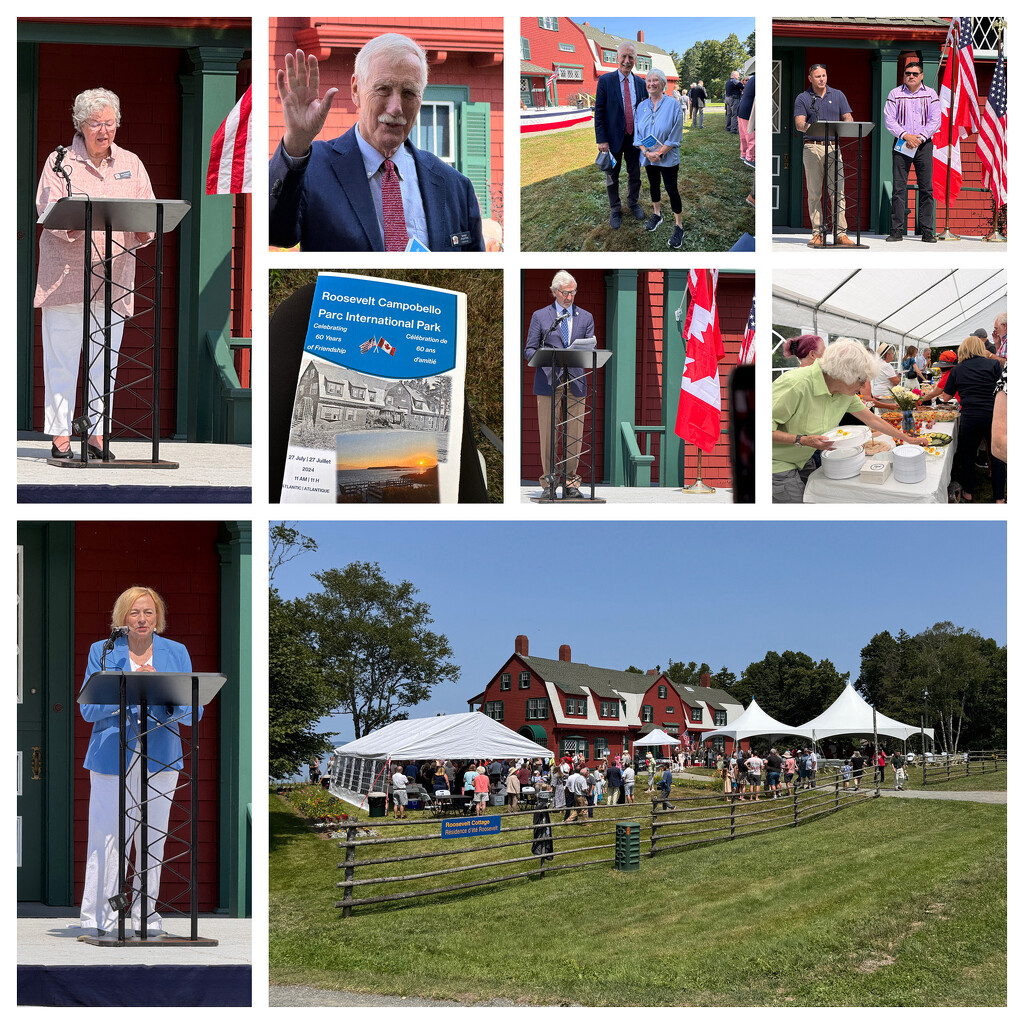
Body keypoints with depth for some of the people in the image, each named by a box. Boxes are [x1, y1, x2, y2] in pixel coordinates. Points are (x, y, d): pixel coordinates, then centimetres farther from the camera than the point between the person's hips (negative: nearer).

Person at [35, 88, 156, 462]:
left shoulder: (131, 165, 15)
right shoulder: (60, 162, 4)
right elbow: (49, 212, -7)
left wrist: (143, 230, -14)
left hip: (114, 276, 3)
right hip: (66, 273, -3)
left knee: (106, 358, 4)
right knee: (61, 356, -4)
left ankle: (97, 434, 10)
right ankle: (60, 437, -1)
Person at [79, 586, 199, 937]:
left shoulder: (176, 653, 10)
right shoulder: (102, 651, 6)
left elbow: (191, 712, 4)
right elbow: (88, 709, -2)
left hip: (160, 760, 2)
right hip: (113, 757, -2)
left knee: (153, 839, 4)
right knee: (108, 838, -7)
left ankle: (146, 916, 13)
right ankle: (97, 917, -1)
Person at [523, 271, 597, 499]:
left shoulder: (585, 317, 16)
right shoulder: (540, 316, 10)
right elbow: (529, 351, 7)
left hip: (576, 384, 2)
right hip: (548, 383, -2)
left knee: (574, 436, 0)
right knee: (548, 435, -3)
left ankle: (570, 482, 8)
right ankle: (549, 483, 3)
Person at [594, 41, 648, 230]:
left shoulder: (640, 84, 1)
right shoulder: (605, 81, -10)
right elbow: (599, 112, -9)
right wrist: (601, 140, -14)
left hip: (634, 138, 3)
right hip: (613, 137, -3)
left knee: (634, 174, 17)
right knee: (612, 176, 11)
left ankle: (633, 202, 37)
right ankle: (615, 209, 26)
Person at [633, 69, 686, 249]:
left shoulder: (672, 105, -12)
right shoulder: (642, 106, 2)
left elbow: (675, 136, -13)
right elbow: (637, 132, 3)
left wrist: (660, 153, -18)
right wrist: (646, 152, -12)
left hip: (667, 158, -5)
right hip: (648, 156, 5)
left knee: (672, 190, -4)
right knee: (654, 185, 20)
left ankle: (679, 227, 3)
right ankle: (657, 215, 40)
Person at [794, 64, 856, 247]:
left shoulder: (837, 95, 14)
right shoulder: (803, 98, 7)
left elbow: (848, 118, 9)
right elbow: (799, 123, -4)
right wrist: (810, 127, -27)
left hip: (834, 147, 2)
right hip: (812, 147, -2)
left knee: (838, 191, -4)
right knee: (814, 193, -2)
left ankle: (840, 233, -3)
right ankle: (817, 233, 1)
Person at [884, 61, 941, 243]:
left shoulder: (930, 94, 6)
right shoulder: (895, 94, 5)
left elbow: (935, 120, 0)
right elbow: (889, 121, -1)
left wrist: (920, 138, -12)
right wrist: (905, 136, -14)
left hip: (923, 144, 0)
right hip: (901, 145, 0)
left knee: (926, 188, -2)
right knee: (898, 188, -4)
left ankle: (927, 231, 1)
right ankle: (896, 231, -1)